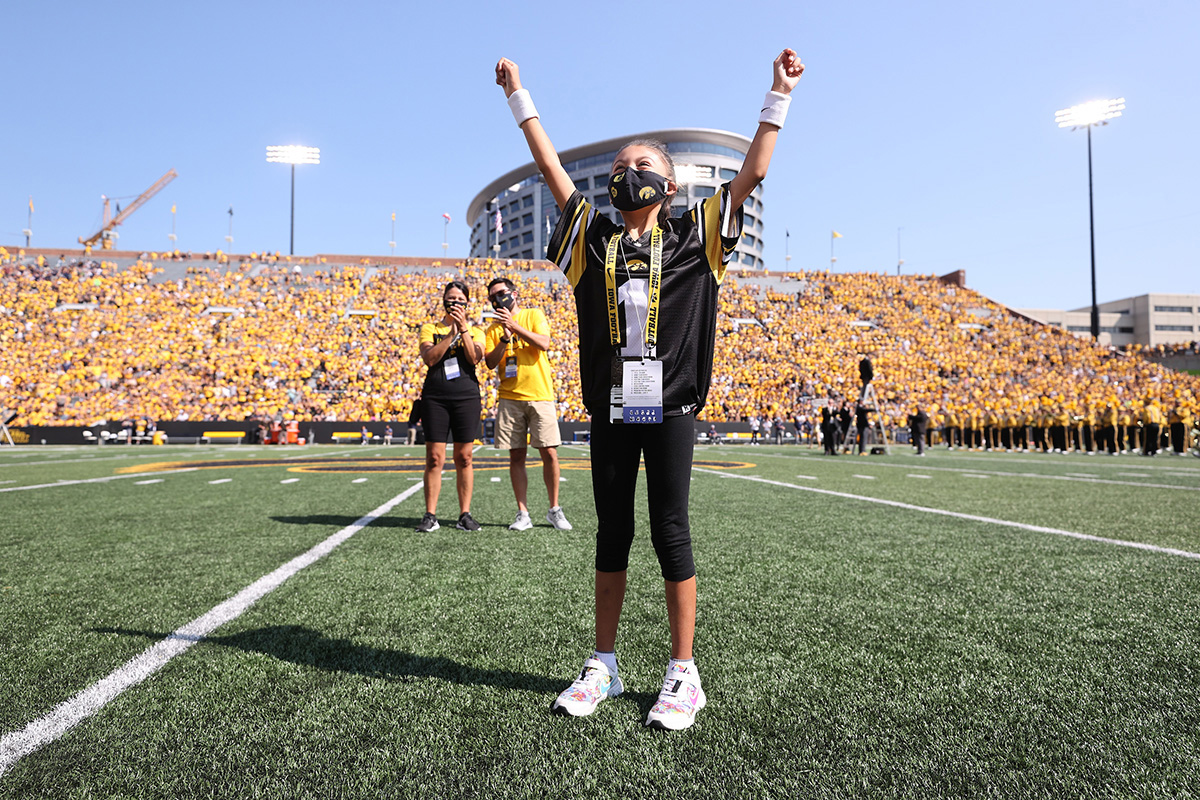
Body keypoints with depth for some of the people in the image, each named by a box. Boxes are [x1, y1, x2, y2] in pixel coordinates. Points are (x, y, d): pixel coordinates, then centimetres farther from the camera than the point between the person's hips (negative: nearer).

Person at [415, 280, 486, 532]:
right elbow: (429, 358, -6)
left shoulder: (476, 331, 13)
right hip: (435, 398, 0)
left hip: (467, 397, 0)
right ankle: (430, 516, 3)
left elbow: (475, 358, -6)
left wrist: (464, 329, -11)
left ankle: (465, 515, 9)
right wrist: (451, 333, -12)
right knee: (434, 458, -3)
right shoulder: (430, 328, 12)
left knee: (464, 458, 2)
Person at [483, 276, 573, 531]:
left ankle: (554, 510, 10)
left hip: (540, 395, -2)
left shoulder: (533, 315, 7)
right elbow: (490, 362, 2)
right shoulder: (494, 327, 13)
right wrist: (505, 339, -11)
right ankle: (523, 514, 11)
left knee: (549, 453, -4)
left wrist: (515, 325, -14)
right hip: (510, 398, 2)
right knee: (516, 456, 3)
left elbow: (544, 343, -10)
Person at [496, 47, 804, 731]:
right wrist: (519, 96, 18)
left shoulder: (694, 239, 6)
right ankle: (604, 666, 21)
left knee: (671, 533, 1)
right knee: (612, 534, 10)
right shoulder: (595, 239, 11)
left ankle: (684, 674, 12)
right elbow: (552, 167, 15)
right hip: (610, 409, 3)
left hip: (671, 410, -3)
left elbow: (752, 173, 6)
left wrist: (780, 97, 7)